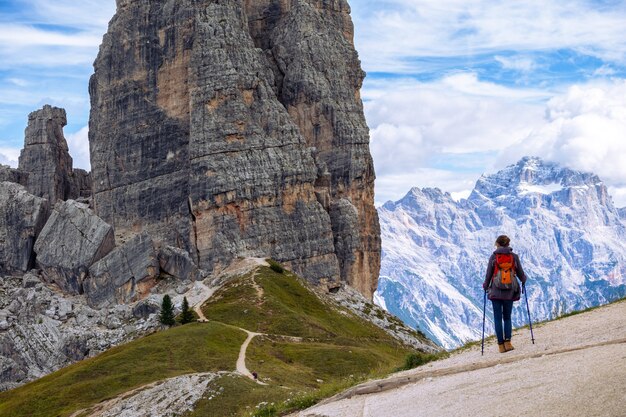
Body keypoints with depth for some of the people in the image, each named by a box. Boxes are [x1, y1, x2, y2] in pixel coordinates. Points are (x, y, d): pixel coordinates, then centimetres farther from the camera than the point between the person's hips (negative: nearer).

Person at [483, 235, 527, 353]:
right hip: (510, 291, 1)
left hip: (496, 291, -1)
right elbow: (521, 274, 6)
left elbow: (488, 274, -1)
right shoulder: (514, 256, 0)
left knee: (498, 318, 5)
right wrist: (523, 280, 29)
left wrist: (485, 286, 18)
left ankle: (501, 345, 1)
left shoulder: (493, 257, -3)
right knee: (507, 318, 13)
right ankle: (508, 342, -3)